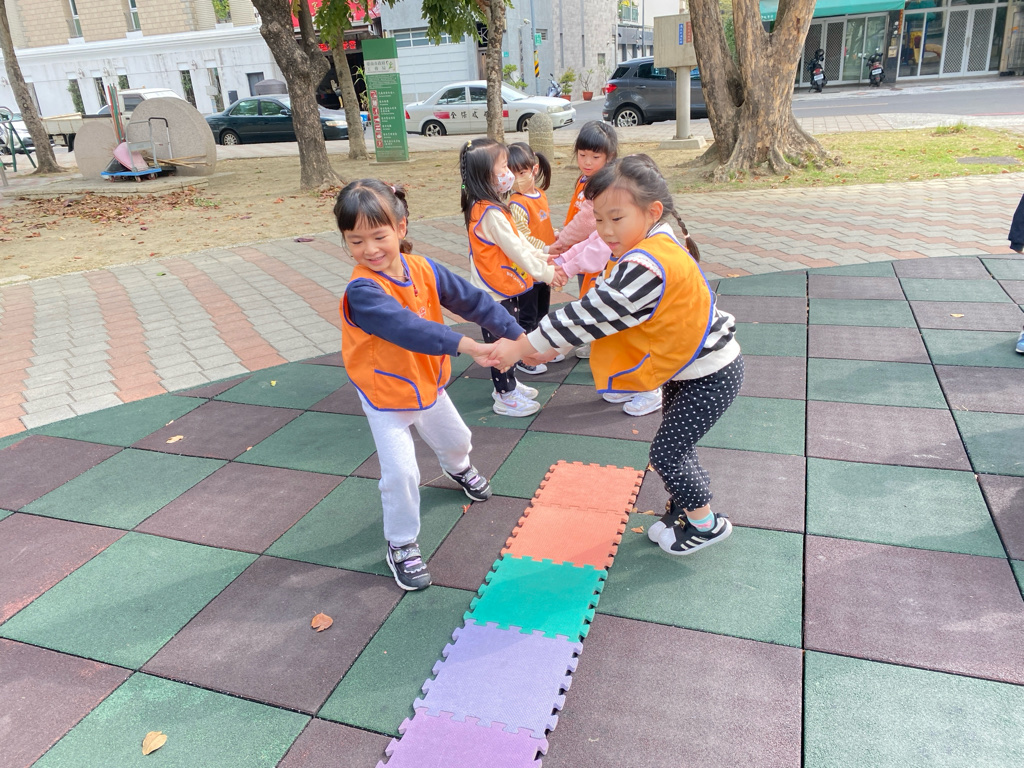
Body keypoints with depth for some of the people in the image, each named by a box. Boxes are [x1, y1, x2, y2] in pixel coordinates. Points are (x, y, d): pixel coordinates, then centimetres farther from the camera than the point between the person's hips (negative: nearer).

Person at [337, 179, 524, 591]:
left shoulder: (424, 269, -14)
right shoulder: (362, 291, -32)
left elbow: (471, 300, -11)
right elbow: (408, 328, -45)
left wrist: (517, 333, -17)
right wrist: (468, 346, -52)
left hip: (428, 383, 6)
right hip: (386, 397, -6)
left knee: (456, 439, 27)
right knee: (401, 473, -9)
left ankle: (458, 468, 64)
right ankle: (401, 545, 15)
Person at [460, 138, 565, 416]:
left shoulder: (489, 207, 8)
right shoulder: (490, 213, -24)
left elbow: (517, 239, 14)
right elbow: (514, 248, -22)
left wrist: (540, 257, 7)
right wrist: (545, 272, -15)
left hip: (503, 286, 10)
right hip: (495, 290, -10)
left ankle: (508, 383, 35)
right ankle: (505, 397, 15)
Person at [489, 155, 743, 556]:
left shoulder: (647, 265, -34)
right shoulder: (646, 249, -2)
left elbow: (590, 315, -31)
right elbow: (593, 305, 2)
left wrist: (522, 346, -24)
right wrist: (543, 344, -6)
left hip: (711, 374, -9)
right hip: (686, 365, 9)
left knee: (666, 452, 1)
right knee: (675, 443, 21)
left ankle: (706, 523, 22)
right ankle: (685, 506, 41)